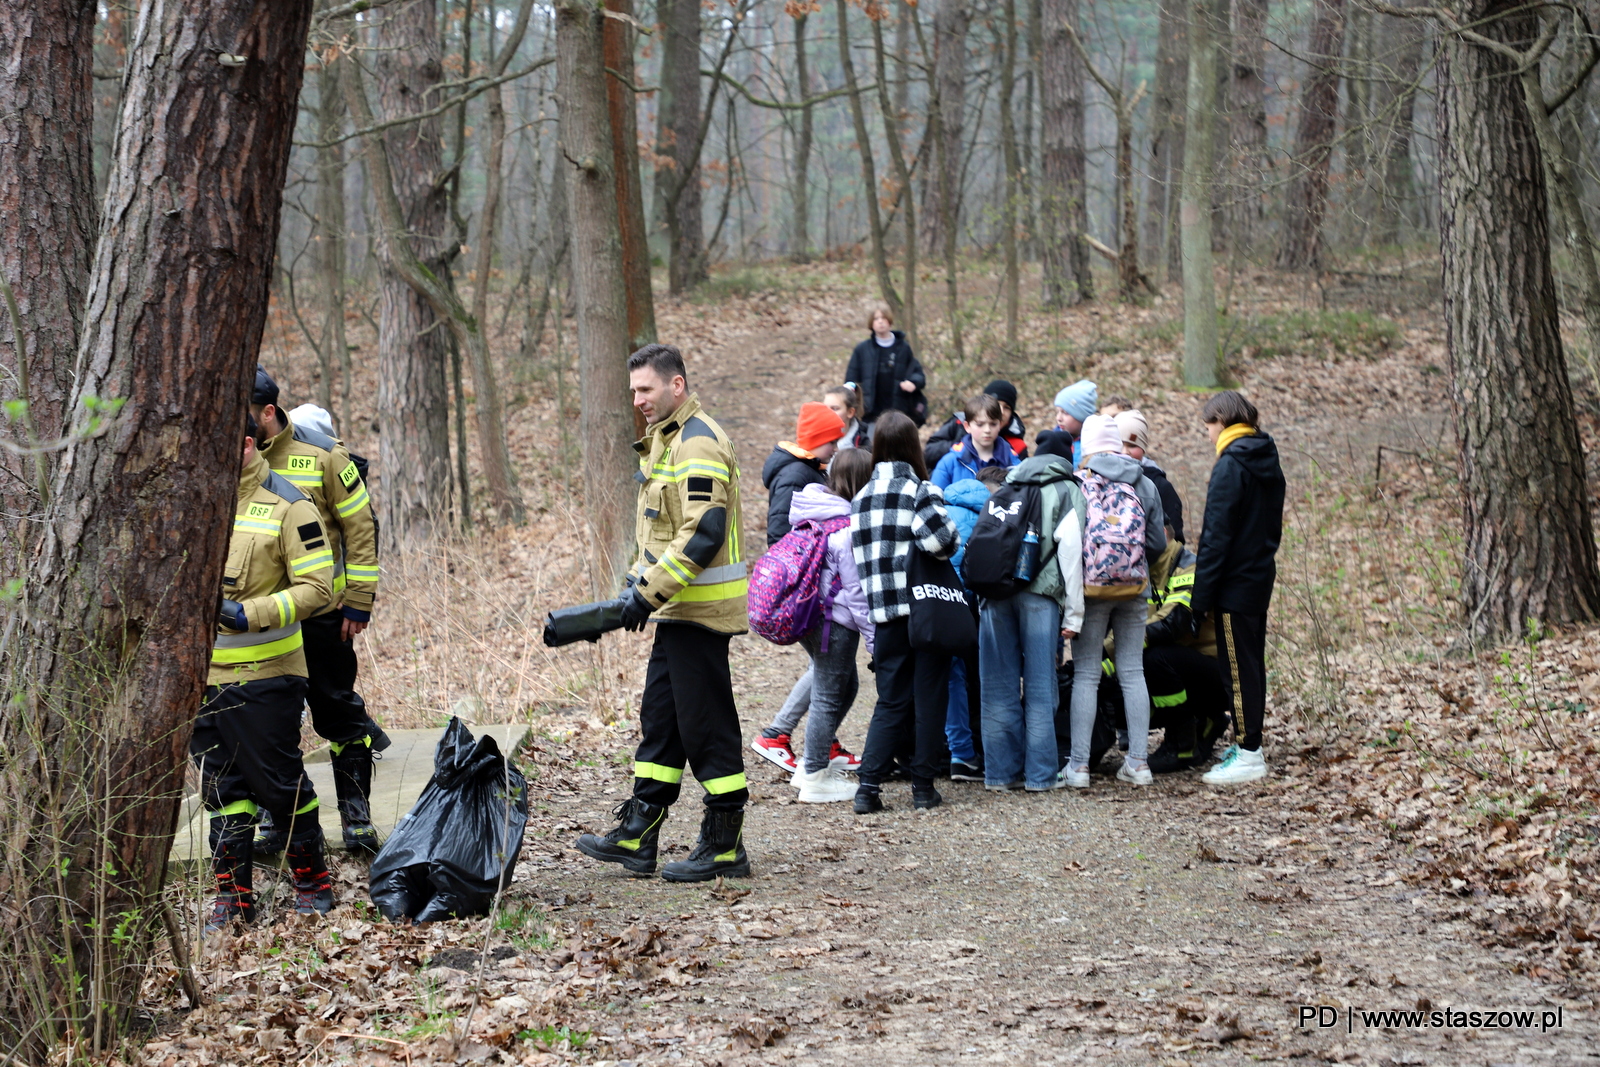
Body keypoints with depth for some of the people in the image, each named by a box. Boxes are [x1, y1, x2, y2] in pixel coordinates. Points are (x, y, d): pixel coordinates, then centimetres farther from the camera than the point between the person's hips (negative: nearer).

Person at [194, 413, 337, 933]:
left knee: (279, 781, 1)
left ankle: (312, 882, 17)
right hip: (206, 672, 5)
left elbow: (317, 588, -12)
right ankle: (233, 895, 14)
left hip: (267, 675, -5)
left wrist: (251, 615, -22)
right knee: (222, 787, 7)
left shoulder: (287, 506, -8)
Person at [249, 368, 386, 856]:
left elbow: (361, 528, -3)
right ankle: (275, 819, 19)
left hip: (321, 615, -3)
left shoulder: (322, 457, -8)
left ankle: (356, 816, 14)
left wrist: (358, 603, -6)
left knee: (338, 713, 4)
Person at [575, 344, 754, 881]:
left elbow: (703, 533, -24)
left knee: (706, 725, -4)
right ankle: (636, 836, 18)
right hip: (679, 608, 11)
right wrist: (640, 579, 14)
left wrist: (650, 592, -21)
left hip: (702, 608, -10)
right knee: (659, 717, 12)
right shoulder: (665, 438, 16)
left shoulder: (699, 444, -17)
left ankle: (725, 846, 3)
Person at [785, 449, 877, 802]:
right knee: (828, 697, 2)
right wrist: (875, 640, -13)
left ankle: (813, 763, 28)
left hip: (806, 617, 9)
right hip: (835, 623, -9)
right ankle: (815, 779, 10)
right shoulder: (850, 527, -19)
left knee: (846, 685, 23)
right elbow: (858, 593, -18)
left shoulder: (812, 515, 7)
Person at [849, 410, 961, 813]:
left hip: (885, 613, 4)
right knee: (928, 699, 7)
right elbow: (939, 537, -23)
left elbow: (859, 558, 10)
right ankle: (923, 786, 9)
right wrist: (950, 547, -3)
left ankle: (868, 785, -1)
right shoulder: (920, 490, -9)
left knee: (891, 702, 10)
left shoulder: (860, 499, 9)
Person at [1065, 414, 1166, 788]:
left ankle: (1079, 764, 0)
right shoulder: (1144, 486, 3)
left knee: (1085, 674, 2)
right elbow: (1158, 544, 5)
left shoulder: (1077, 484, -6)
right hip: (1134, 589, 3)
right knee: (1132, 672, 9)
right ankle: (1138, 761, 9)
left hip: (1090, 589, -3)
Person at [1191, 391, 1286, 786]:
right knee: (1252, 664, 15)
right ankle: (1248, 745, 22)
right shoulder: (1267, 461, 11)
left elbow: (1216, 535, -18)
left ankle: (1248, 755, -2)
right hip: (1261, 576, 9)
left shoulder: (1230, 465, -16)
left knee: (1238, 667, -4)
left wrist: (1201, 595, -16)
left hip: (1235, 584, -9)